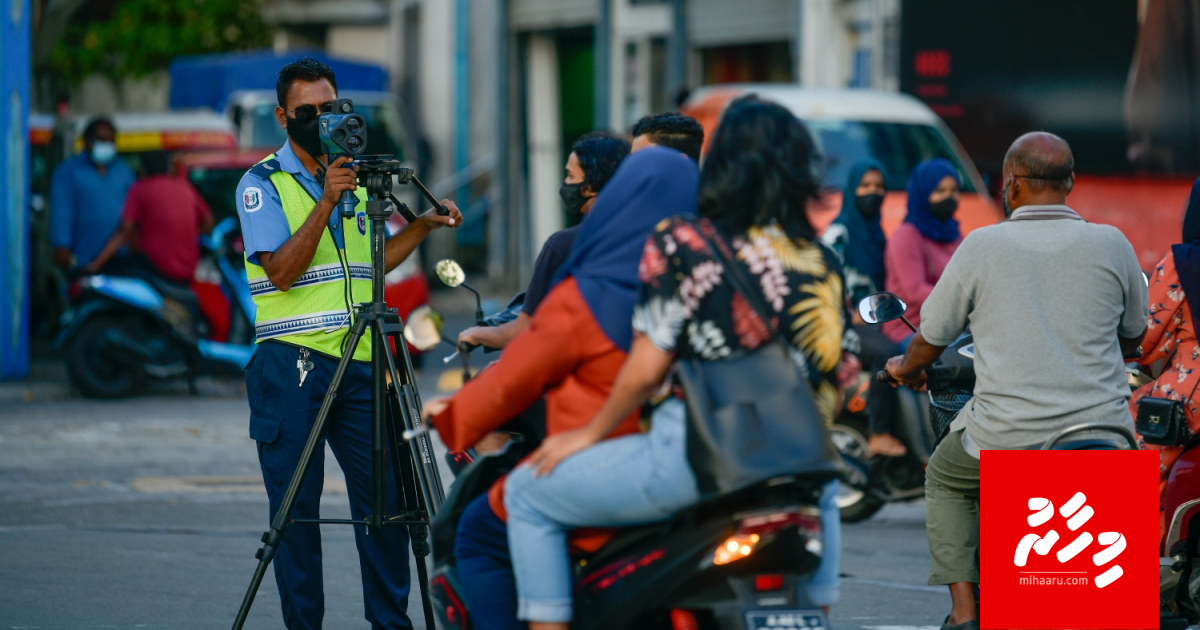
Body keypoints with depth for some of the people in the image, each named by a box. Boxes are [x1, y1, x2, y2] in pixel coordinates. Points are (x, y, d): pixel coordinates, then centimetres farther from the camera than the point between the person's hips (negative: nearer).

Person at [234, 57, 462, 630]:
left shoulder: (355, 178, 15)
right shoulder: (262, 184, -2)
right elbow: (282, 270, -14)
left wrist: (423, 226, 12)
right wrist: (326, 202, -19)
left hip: (359, 363, 5)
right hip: (291, 365, -5)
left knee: (385, 495, 2)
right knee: (296, 506, -1)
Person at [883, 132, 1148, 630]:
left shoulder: (982, 247, -3)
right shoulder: (1111, 245, 1)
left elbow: (933, 337, 8)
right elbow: (1133, 337, 17)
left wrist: (906, 368, 31)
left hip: (1008, 439, -2)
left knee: (944, 479, 29)